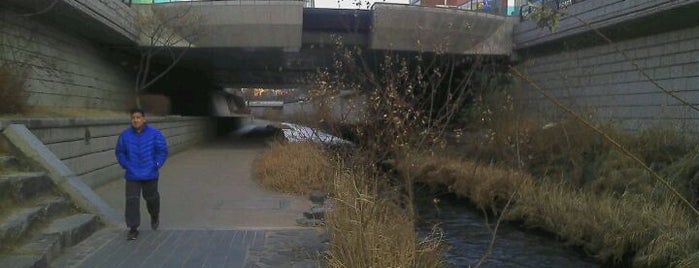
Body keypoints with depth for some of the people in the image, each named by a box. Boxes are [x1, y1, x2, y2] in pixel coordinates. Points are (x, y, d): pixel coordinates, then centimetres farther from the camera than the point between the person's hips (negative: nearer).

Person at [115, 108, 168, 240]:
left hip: (150, 175, -1)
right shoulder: (125, 135, -2)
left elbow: (162, 151, -1)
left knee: (151, 198, 14)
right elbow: (120, 152, 10)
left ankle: (155, 216, 45)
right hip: (132, 175, 1)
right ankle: (133, 228, 2)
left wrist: (156, 165, -9)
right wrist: (126, 165, -2)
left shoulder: (155, 134, -7)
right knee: (132, 201, -6)